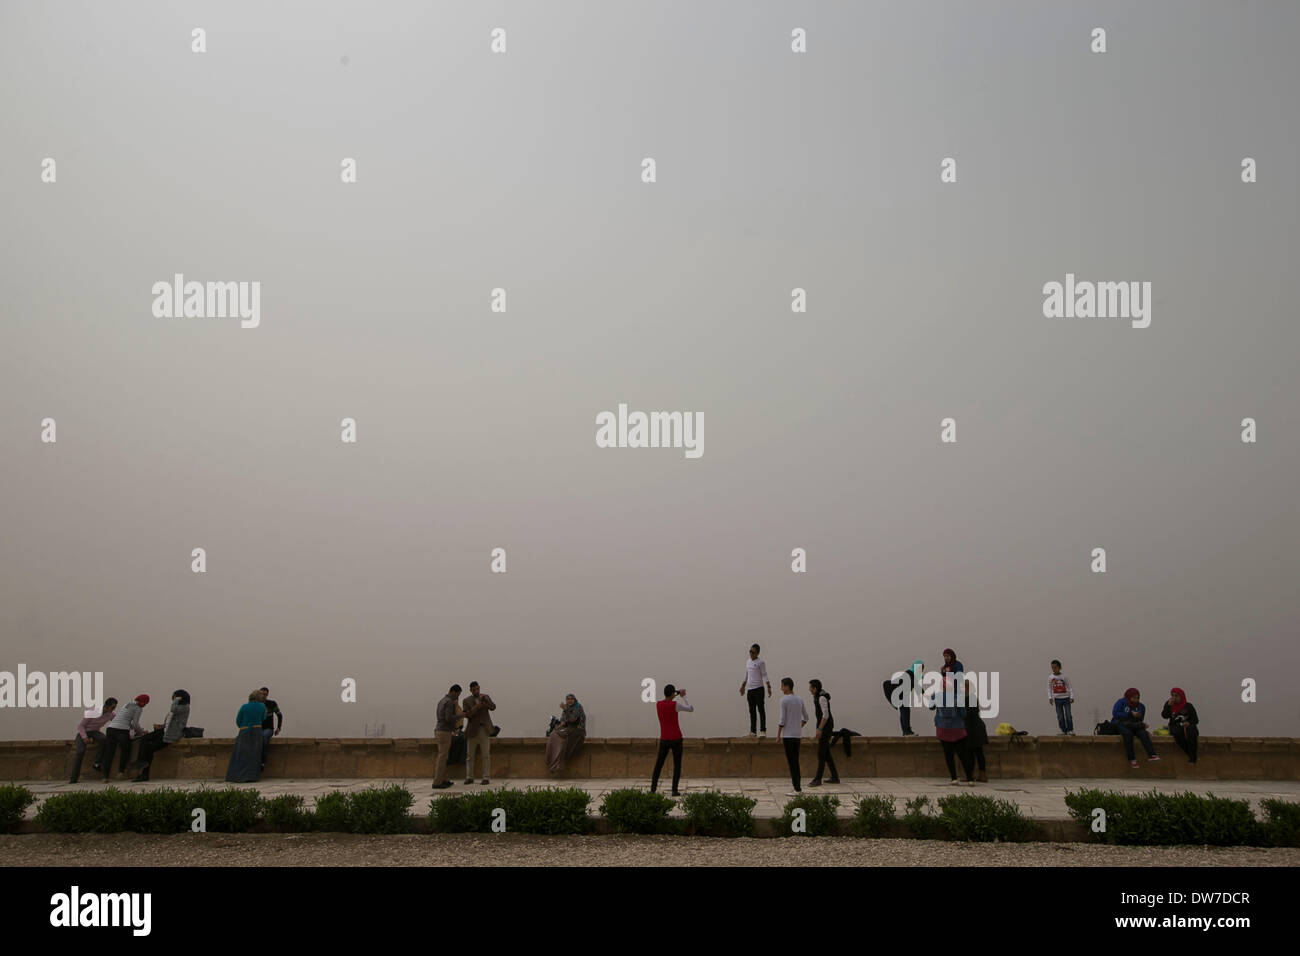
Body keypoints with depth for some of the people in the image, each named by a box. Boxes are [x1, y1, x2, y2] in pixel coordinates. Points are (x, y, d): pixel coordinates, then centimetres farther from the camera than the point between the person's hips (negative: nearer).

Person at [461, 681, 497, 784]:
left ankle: (486, 778, -1)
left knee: (486, 755, -4)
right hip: (472, 730, 1)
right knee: (469, 755, 3)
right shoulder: (466, 701, 3)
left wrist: (484, 698, -28)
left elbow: (493, 707, -11)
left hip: (484, 729, -1)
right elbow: (467, 715, -11)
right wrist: (477, 707, -25)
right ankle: (469, 778, 13)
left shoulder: (486, 697, 6)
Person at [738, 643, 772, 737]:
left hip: (758, 688, -7)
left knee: (761, 709, -6)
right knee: (752, 710, 8)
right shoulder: (748, 662, 16)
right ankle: (753, 731, 11)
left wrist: (769, 686, -18)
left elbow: (764, 675, -9)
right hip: (749, 689, 7)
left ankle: (763, 731, -5)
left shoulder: (760, 662, -5)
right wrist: (743, 686, 31)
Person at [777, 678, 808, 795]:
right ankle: (798, 788, 13)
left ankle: (797, 789, -4)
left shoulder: (784, 700, -10)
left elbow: (782, 720, -12)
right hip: (798, 735, 6)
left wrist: (778, 735, -4)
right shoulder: (800, 700, 10)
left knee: (791, 762, -3)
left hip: (788, 736, -6)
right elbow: (805, 718, 15)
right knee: (795, 762, 12)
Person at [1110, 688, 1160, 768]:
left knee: (1143, 733, -29)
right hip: (1120, 723, -4)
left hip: (1134, 725, 4)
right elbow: (1115, 713, -12)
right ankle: (1131, 759, -35)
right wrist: (1130, 714, -14)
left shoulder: (1141, 706, 13)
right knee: (1128, 733, -36)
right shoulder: (1121, 702, 0)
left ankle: (1151, 755, -42)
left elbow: (1141, 720, 11)